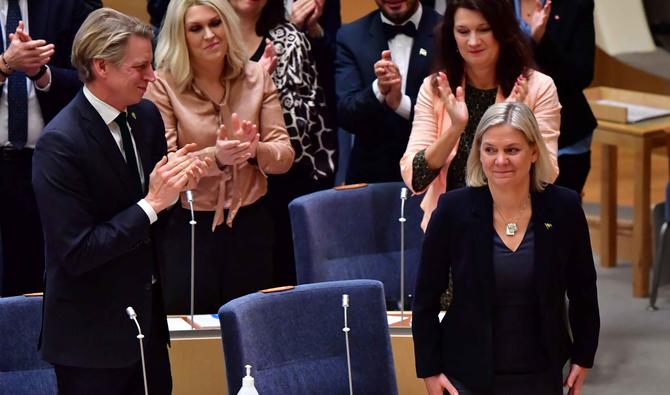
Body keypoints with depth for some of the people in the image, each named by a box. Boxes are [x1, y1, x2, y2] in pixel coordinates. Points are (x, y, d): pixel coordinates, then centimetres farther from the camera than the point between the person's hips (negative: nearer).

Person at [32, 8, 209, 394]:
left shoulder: (147, 115, 2)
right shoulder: (60, 143, -21)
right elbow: (77, 253, -23)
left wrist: (176, 182, -10)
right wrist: (152, 203, -24)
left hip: (148, 316, 7)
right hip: (92, 334, -7)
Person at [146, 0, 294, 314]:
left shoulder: (256, 77, 2)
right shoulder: (163, 84, -8)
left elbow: (285, 155, -1)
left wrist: (254, 150, -24)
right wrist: (214, 156, -30)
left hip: (250, 223, 3)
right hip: (188, 228, -3)